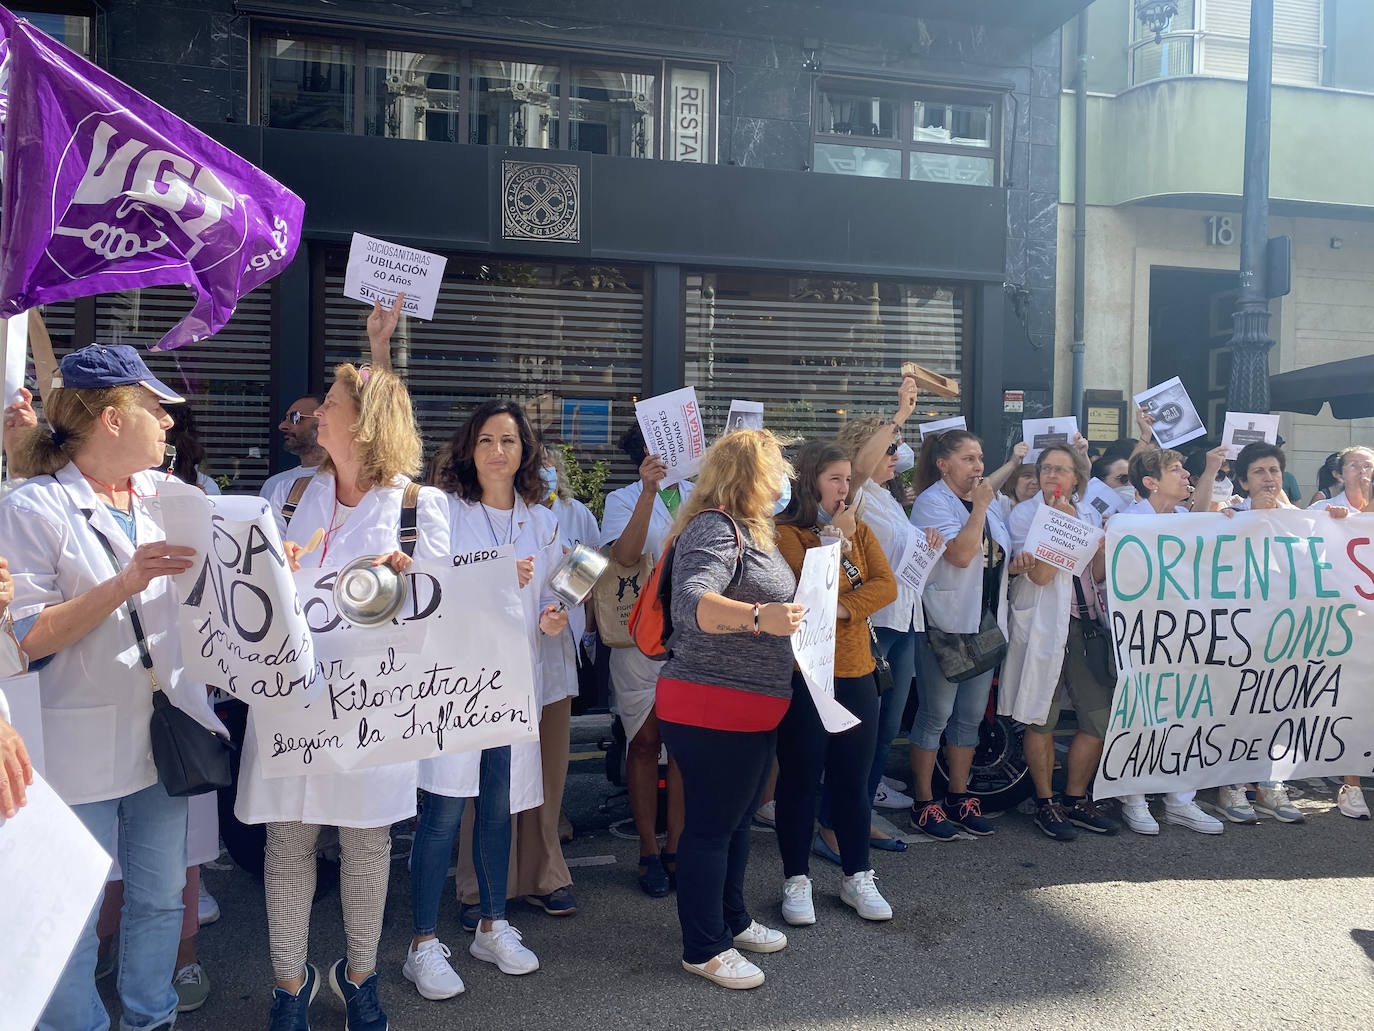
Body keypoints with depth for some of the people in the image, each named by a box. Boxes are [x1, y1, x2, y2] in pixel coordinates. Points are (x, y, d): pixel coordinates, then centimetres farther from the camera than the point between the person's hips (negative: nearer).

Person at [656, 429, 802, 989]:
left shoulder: (750, 531, 16)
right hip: (712, 709, -10)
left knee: (738, 817, 21)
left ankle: (731, 919, 38)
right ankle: (703, 949, 16)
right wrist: (758, 616, -46)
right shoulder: (714, 529, -18)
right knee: (711, 825, 2)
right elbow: (690, 602, -35)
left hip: (754, 708, 10)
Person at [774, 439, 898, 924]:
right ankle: (796, 879, 21)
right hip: (804, 674, -5)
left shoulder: (860, 531, 10)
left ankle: (857, 876, 28)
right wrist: (836, 542, -14)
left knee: (853, 779, 13)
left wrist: (841, 610, -16)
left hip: (857, 674, 5)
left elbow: (887, 586, -3)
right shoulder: (785, 533, -7)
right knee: (800, 779, 6)